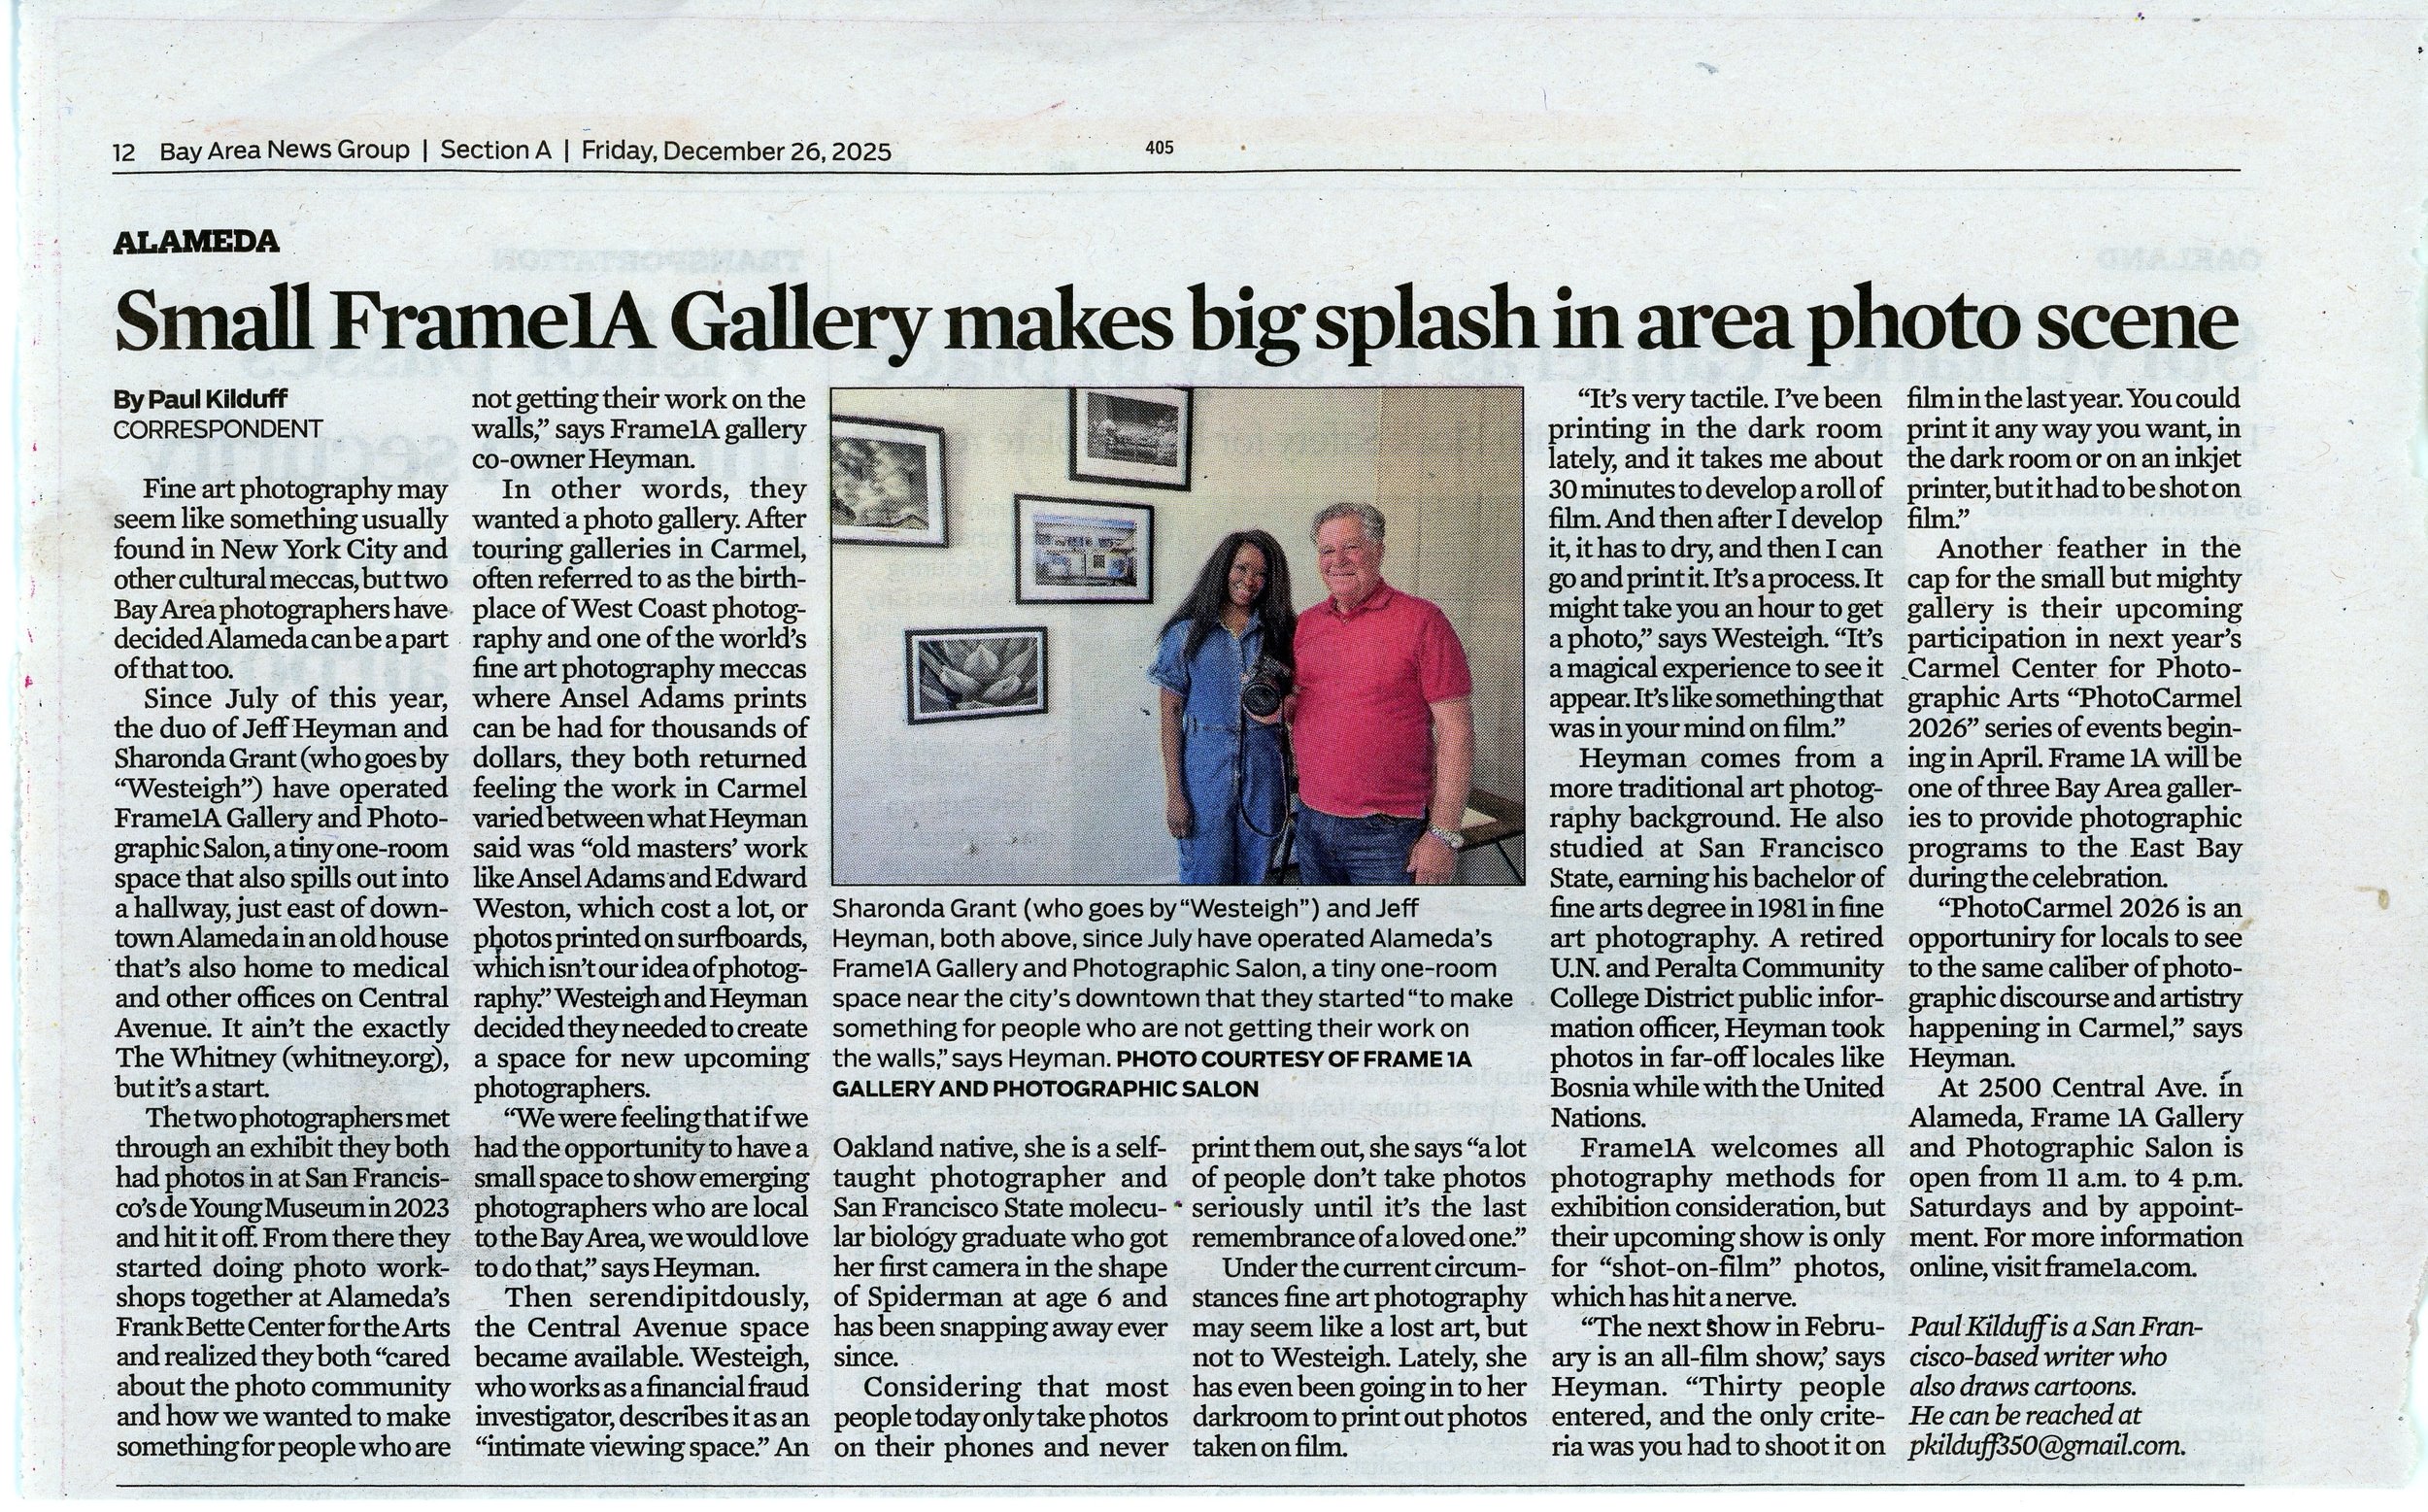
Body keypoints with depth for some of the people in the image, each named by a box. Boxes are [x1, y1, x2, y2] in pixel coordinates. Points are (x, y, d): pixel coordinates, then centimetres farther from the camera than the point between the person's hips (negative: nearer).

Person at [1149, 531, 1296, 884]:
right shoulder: (1186, 632, 0)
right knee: (1207, 876, 0)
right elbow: (1171, 711, -1)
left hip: (1262, 771, 2)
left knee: (1256, 875, 7)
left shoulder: (1277, 631, 7)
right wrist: (1173, 791, -6)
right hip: (1205, 769, -2)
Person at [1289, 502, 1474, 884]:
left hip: (1387, 833, -5)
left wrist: (1444, 835, -15)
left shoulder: (1420, 620, -7)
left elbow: (1455, 730, -10)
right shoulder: (1306, 624, 10)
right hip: (1312, 821, 6)